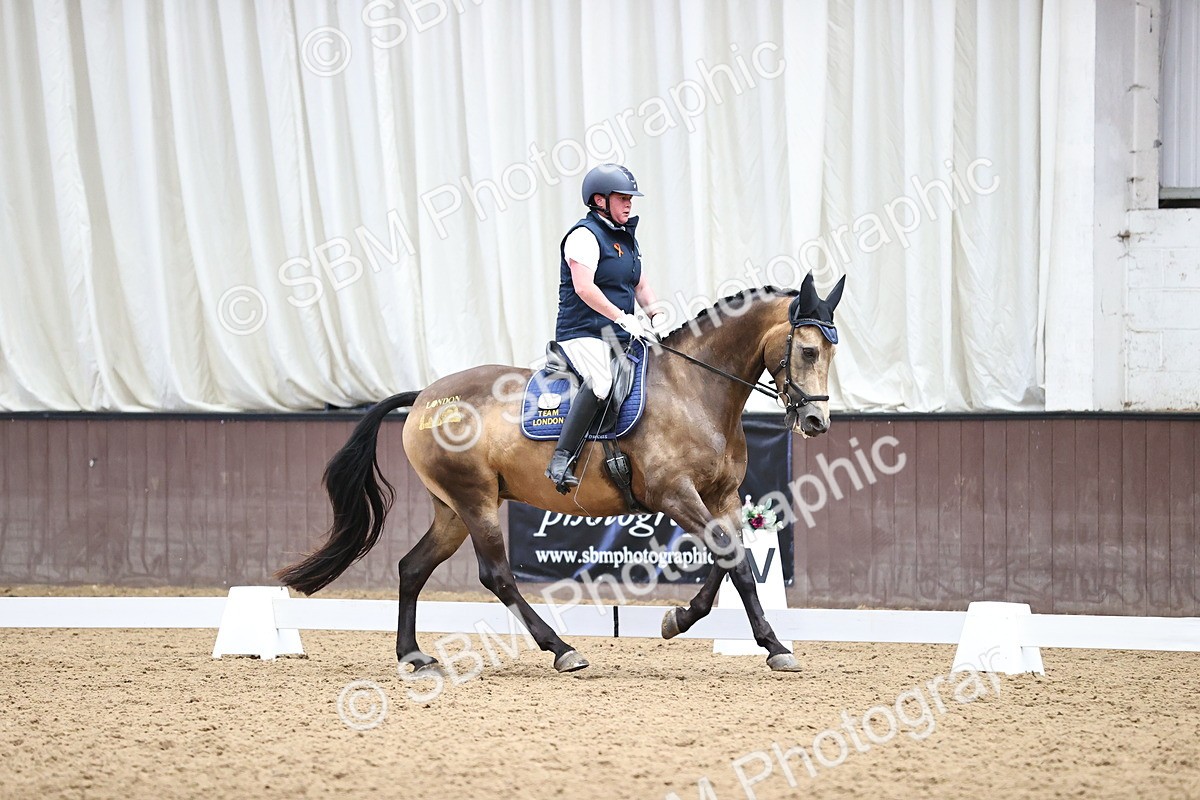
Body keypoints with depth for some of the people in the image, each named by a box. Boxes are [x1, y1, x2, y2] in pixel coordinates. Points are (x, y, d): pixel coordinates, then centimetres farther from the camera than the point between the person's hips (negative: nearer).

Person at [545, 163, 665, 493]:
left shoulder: (626, 237, 19)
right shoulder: (585, 235, -10)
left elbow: (641, 285, 23)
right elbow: (584, 287, -22)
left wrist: (657, 315, 4)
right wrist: (623, 318, -27)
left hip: (620, 337, 10)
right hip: (584, 334, -10)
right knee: (602, 379, -34)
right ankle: (561, 460, -35)